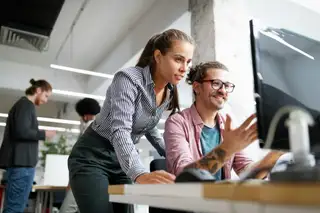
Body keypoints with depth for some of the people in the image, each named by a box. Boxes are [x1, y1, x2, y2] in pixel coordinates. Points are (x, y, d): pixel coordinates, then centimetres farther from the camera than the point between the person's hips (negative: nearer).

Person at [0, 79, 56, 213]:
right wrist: (44, 134, -7)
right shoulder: (26, 104, -8)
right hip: (22, 162, -10)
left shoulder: (23, 104, 21)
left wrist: (41, 135, 18)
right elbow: (22, 131, -19)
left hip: (20, 161, 10)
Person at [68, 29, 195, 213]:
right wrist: (140, 174, -51)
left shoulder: (169, 93, 0)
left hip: (123, 161, 7)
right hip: (92, 157, -7)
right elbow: (120, 131, -35)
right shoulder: (128, 78, -23)